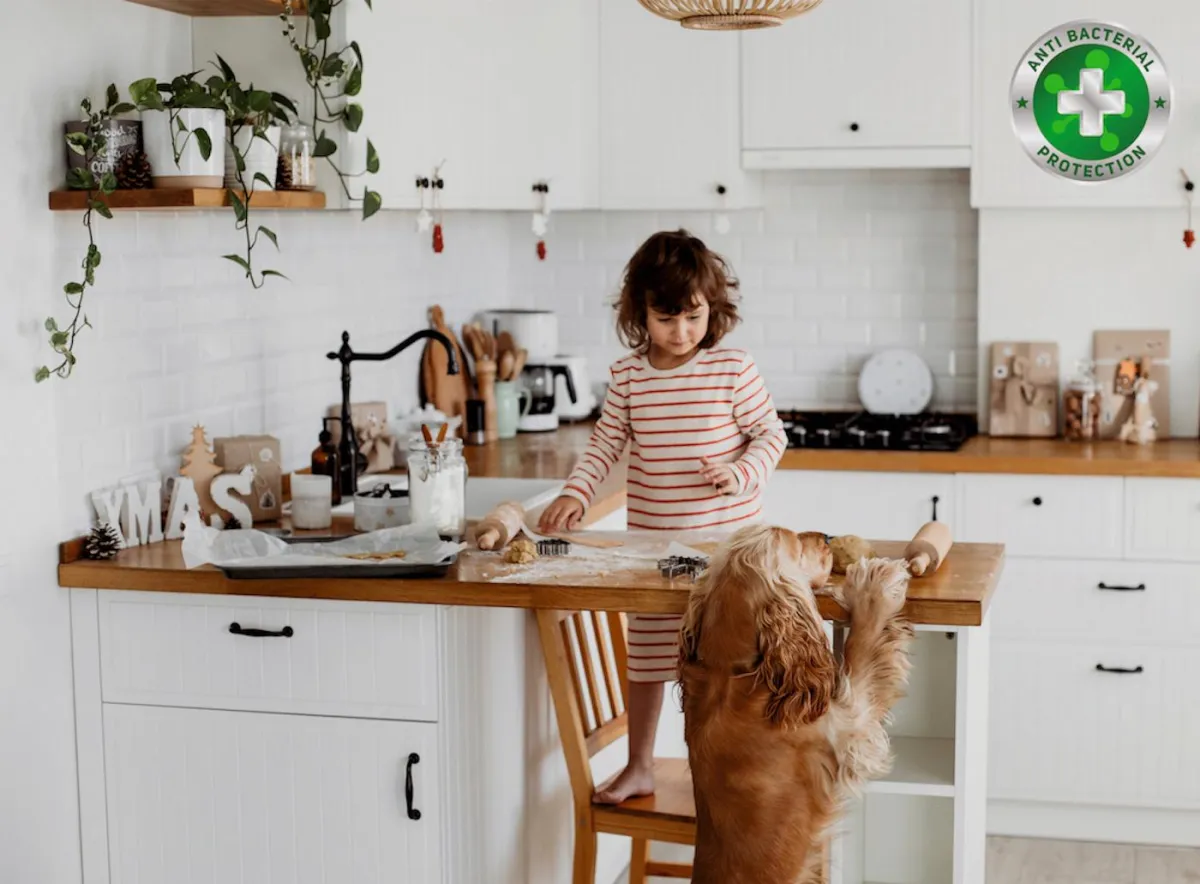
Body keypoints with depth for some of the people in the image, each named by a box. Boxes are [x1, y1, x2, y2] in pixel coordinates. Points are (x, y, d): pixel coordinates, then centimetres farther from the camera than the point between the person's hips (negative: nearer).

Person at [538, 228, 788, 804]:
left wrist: (741, 473, -19)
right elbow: (606, 443, 8)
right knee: (647, 654, 12)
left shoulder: (733, 370, -8)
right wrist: (576, 493, -7)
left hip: (727, 538, -3)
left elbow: (771, 434, -1)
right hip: (652, 542, 3)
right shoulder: (628, 375, 1)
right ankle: (638, 767, 25)